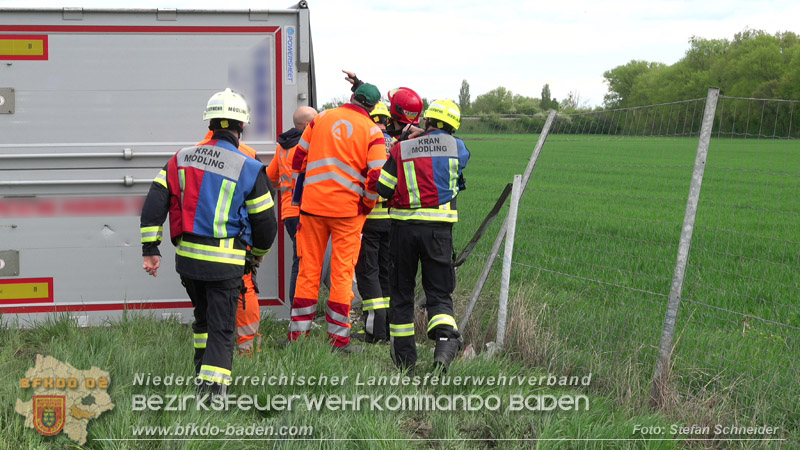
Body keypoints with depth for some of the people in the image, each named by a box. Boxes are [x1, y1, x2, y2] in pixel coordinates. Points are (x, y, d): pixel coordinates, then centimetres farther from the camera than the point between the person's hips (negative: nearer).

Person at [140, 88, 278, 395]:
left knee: (203, 318, 26)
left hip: (187, 256, 5)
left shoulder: (182, 159, 6)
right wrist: (259, 253, 18)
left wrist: (150, 249, 3)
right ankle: (213, 385, -14)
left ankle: (202, 375, 39)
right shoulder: (250, 169, -6)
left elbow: (155, 202, 1)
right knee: (222, 327, 0)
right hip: (225, 262, -5)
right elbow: (265, 222, -2)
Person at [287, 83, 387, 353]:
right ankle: (339, 337, 6)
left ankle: (297, 332, 14)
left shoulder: (321, 118, 6)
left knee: (309, 268, 10)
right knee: (342, 271, 4)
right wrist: (367, 206, 5)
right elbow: (376, 178, -11)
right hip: (348, 209, -2)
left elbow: (298, 160, 11)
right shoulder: (372, 132, -3)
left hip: (312, 204, 3)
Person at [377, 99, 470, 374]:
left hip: (403, 226, 0)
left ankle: (404, 357, 17)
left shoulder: (401, 149, 1)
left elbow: (383, 189, -3)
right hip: (438, 228, 0)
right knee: (439, 293, 4)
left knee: (402, 291, 13)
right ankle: (445, 339, -24)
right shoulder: (458, 148, 3)